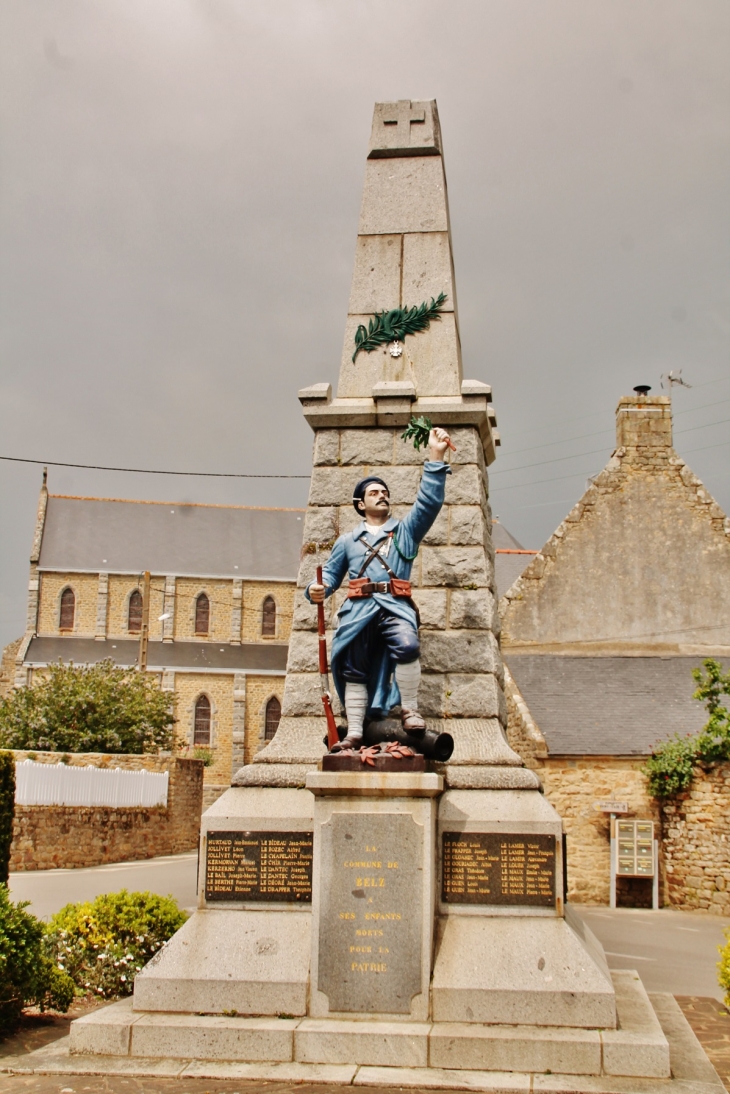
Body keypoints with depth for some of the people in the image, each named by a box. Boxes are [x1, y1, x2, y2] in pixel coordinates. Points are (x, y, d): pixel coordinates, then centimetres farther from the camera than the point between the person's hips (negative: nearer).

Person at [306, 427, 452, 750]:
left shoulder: (406, 530, 20)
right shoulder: (348, 540, 26)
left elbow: (429, 502, 7)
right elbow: (331, 573, 22)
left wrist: (436, 457, -2)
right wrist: (316, 589, -3)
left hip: (396, 605, -2)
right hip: (358, 609, 3)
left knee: (407, 645, -31)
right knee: (355, 670, -3)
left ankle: (410, 711, -23)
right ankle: (354, 733, -1)